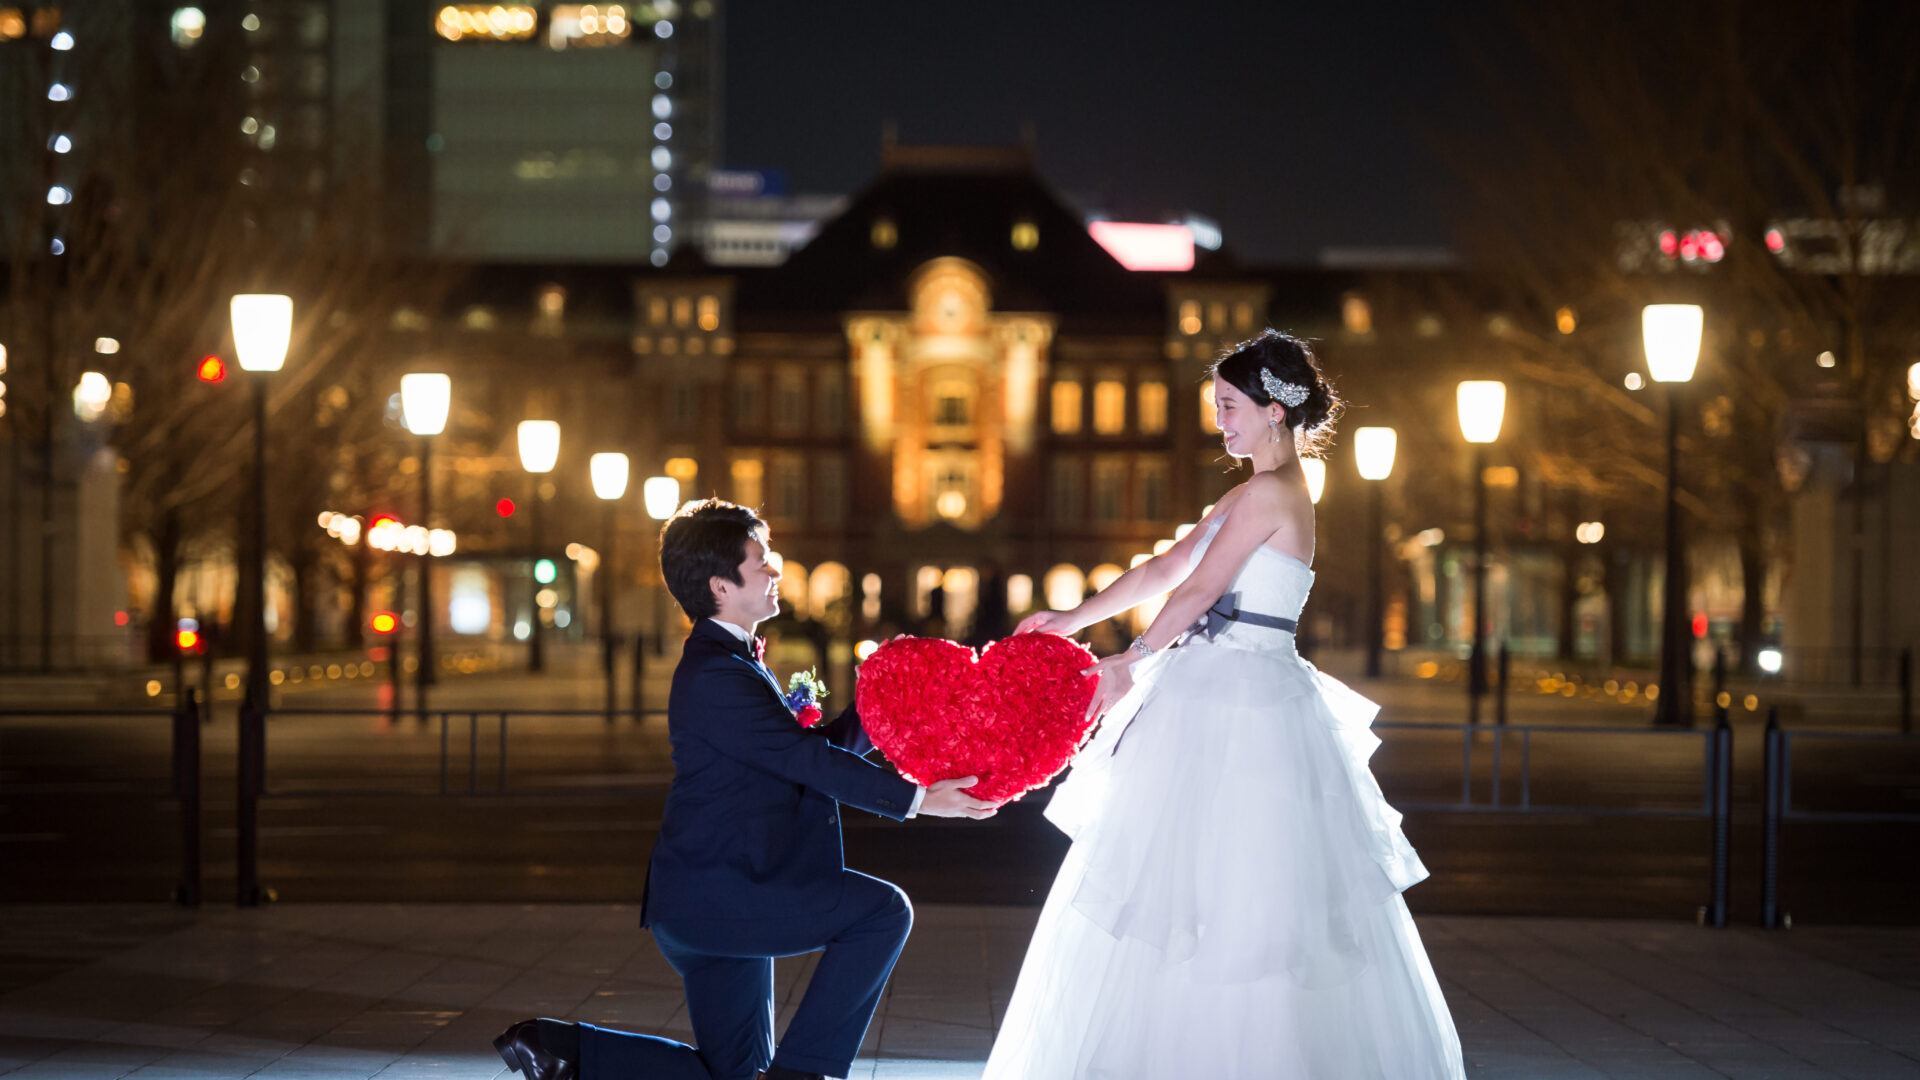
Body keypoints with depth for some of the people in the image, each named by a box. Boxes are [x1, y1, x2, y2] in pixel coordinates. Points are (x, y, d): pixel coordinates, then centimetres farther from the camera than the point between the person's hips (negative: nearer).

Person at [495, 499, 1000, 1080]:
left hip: (713, 901, 10)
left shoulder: (731, 663, 19)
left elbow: (815, 746, 20)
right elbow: (807, 759, -20)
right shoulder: (715, 675, -16)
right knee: (882, 910, -14)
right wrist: (914, 798, -20)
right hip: (713, 896, -10)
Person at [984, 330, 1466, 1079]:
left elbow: (1198, 593, -12)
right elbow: (1164, 570, 19)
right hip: (1217, 696, 10)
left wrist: (1128, 665, -2)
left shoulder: (1270, 493, -12)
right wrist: (1073, 620, 16)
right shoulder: (1250, 496, 17)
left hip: (1245, 702, -10)